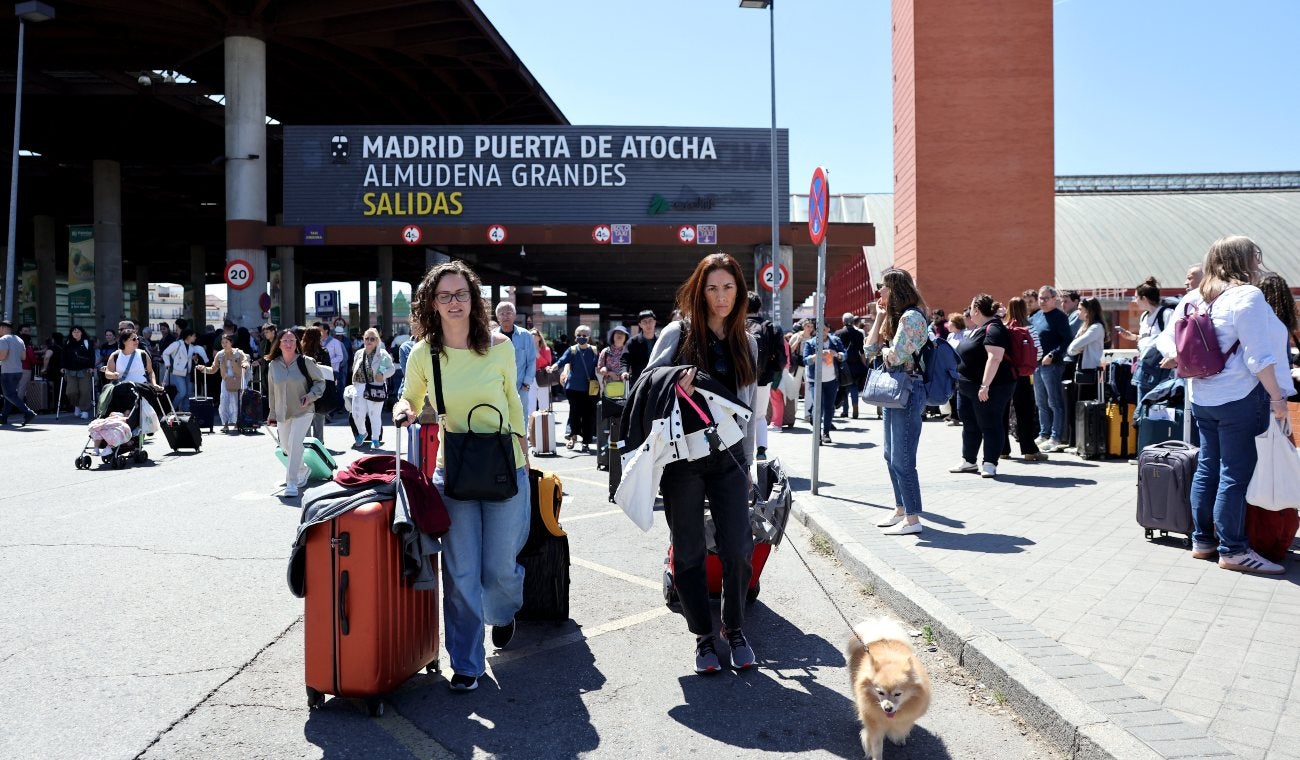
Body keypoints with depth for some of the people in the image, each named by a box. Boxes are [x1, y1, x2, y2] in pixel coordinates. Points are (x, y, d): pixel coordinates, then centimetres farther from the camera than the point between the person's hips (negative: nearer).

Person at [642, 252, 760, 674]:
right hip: (683, 459, -2)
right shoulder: (678, 334, 1)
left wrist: (748, 462, 16)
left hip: (729, 457, 2)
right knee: (688, 553, 5)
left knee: (738, 550, -3)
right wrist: (676, 380, -17)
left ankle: (734, 628, 20)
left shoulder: (746, 343, 13)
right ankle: (703, 636, 21)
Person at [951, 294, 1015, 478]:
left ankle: (989, 464, 4)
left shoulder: (993, 329, -18)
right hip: (968, 387, 11)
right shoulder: (976, 329, 14)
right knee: (969, 424, 17)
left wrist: (985, 385, -30)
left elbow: (994, 358, -27)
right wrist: (960, 380, 24)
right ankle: (968, 461, 28)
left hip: (988, 389, -11)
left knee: (990, 425, -2)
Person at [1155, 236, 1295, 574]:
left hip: (1202, 396, 8)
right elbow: (1259, 356, -16)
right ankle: (1233, 550, 2)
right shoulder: (1247, 296, -13)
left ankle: (1202, 540, 20)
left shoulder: (1197, 297, 10)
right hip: (1240, 397, -8)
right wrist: (1277, 397, -11)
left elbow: (1167, 339, 12)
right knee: (1236, 474, -3)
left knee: (1207, 468, 13)